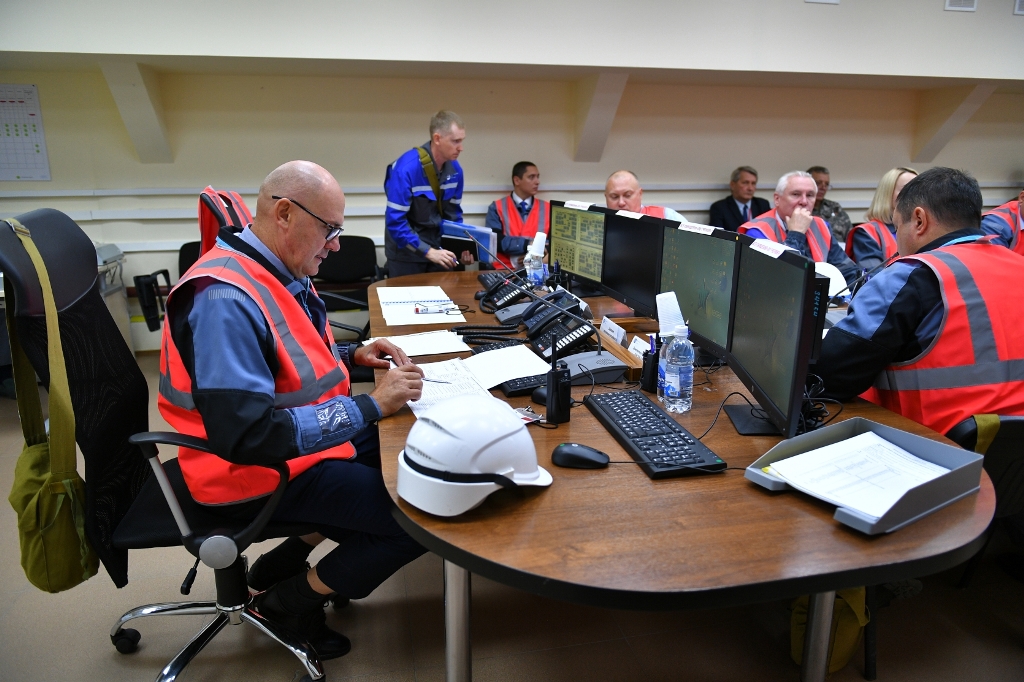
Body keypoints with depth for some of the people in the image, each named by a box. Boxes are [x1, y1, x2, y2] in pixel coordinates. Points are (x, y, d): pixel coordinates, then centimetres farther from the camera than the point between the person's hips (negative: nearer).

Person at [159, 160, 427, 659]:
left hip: (304, 431, 10)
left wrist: (350, 355, 2)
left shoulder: (280, 271, 2)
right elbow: (247, 435, -34)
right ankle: (287, 601, 9)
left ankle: (293, 555, 17)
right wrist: (371, 406, -29)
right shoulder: (225, 300, -29)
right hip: (260, 470, -10)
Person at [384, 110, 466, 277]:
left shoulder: (455, 169, -4)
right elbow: (395, 221, -24)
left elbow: (453, 213, 8)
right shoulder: (406, 169, -22)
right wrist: (427, 251, -27)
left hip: (439, 248, 5)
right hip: (406, 252, -5)